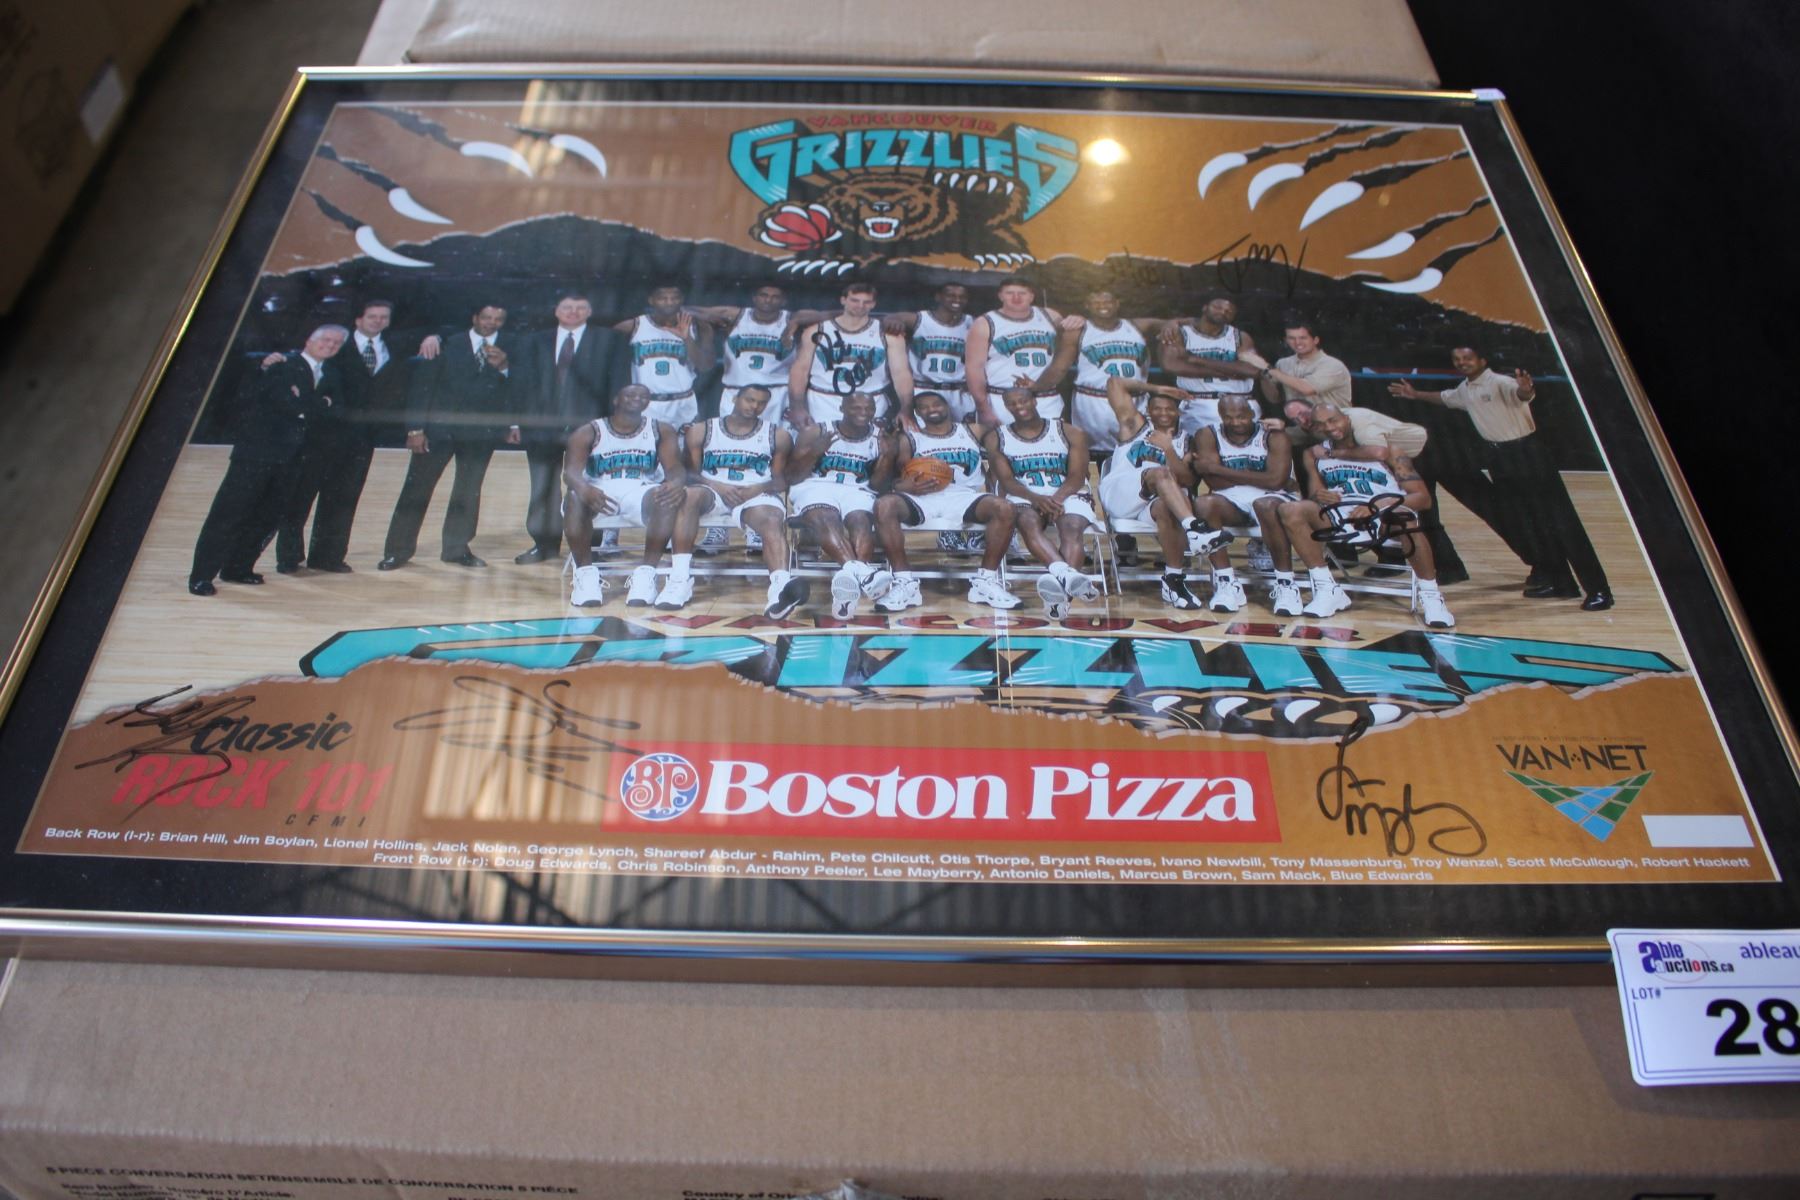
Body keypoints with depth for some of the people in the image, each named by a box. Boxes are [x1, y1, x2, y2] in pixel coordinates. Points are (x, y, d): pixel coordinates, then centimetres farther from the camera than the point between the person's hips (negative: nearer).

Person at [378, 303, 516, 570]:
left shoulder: (508, 352, 7)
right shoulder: (447, 345, 3)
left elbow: (514, 392, 1)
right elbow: (421, 385, 0)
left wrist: (503, 368, -17)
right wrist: (415, 428, -6)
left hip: (482, 431, 2)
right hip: (439, 427, -1)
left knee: (469, 491, 7)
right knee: (417, 488, 0)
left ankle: (457, 548, 19)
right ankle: (398, 550, 8)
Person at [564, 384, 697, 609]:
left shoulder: (660, 431, 7)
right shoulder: (588, 433, 1)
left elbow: (675, 467, -6)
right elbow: (571, 471, -13)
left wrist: (676, 483, -33)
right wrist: (585, 490, -39)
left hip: (641, 493, 1)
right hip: (598, 492, -1)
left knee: (669, 498, -32)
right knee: (576, 500, -35)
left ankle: (646, 573, -28)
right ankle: (586, 572, -23)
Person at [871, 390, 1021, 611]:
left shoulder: (971, 431, 24)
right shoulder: (909, 438, 18)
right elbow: (896, 475, 7)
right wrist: (905, 486, -13)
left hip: (964, 495, 1)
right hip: (922, 497, 0)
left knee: (1004, 508, -30)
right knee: (884, 505, -33)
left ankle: (986, 581, -22)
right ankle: (905, 583, -31)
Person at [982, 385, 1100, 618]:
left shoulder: (1070, 433, 10)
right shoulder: (997, 438, 11)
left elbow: (1077, 477, 1)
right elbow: (1006, 480, 0)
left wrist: (1057, 499, -21)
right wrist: (1036, 498, -20)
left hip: (1067, 495, 1)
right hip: (1024, 497, -1)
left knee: (1071, 528, -34)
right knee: (1028, 523, -36)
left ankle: (1061, 585, -60)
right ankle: (1067, 574, -63)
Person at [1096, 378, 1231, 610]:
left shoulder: (1183, 441, 21)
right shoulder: (1135, 424, 16)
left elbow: (1188, 481, 4)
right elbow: (1115, 383, 9)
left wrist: (1168, 449, -7)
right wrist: (1155, 388, 12)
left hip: (1155, 500, 2)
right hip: (1119, 494, -2)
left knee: (1165, 508, -36)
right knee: (1160, 473, -31)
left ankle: (1174, 579, -35)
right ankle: (1194, 529, -53)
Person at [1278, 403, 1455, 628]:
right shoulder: (1314, 455, 12)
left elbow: (1423, 497, -4)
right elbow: (1313, 495, 10)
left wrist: (1377, 506, -21)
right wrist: (1318, 496, -16)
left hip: (1387, 518, -3)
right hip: (1342, 517, 3)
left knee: (1404, 517, -39)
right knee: (1291, 510, -21)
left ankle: (1431, 596, -22)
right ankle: (1328, 590, -17)